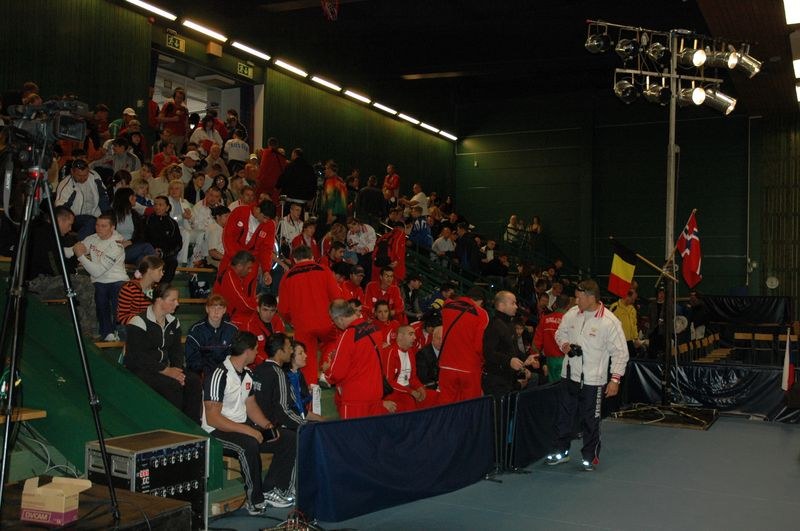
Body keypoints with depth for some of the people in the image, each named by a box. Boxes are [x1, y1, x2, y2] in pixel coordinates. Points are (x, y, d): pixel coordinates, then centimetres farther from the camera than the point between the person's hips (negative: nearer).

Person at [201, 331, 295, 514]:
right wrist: (247, 430, -27)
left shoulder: (247, 374, 11)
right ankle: (256, 501, -24)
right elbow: (212, 418, -22)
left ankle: (270, 491, -3)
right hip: (217, 431, -9)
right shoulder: (219, 376, -18)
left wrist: (267, 425, -1)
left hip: (244, 426, 9)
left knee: (288, 439, -3)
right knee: (249, 444, -38)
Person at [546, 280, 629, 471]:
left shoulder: (610, 322, -14)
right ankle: (560, 451, 27)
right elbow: (560, 332, 18)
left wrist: (615, 379, -14)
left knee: (591, 420, 5)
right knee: (564, 415, 13)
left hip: (593, 379, -5)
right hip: (570, 375, 5)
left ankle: (590, 456, 22)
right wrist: (564, 344, -4)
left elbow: (620, 352, -10)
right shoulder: (572, 314, 0)